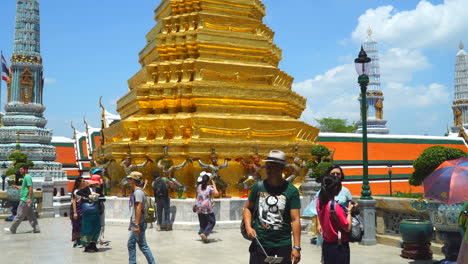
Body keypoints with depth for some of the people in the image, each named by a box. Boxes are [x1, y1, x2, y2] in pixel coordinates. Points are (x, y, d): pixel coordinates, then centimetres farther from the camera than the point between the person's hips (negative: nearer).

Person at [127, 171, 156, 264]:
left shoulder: (138, 192, -16)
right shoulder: (135, 192, 16)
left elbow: (139, 208, -22)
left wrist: (136, 224, -24)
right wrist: (132, 223, 24)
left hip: (139, 223, -10)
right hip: (135, 223, 10)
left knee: (143, 245, -5)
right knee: (131, 244, 13)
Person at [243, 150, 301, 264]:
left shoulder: (291, 191, -7)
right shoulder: (258, 187, 1)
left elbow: (295, 219, -9)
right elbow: (247, 208, 13)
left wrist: (296, 247, -14)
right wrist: (248, 227, -5)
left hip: (283, 244, -1)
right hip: (259, 242, 2)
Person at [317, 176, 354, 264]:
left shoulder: (320, 203, -3)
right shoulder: (335, 207, -24)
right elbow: (347, 228, -16)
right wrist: (349, 211, -6)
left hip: (326, 244, 7)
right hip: (339, 246, -7)